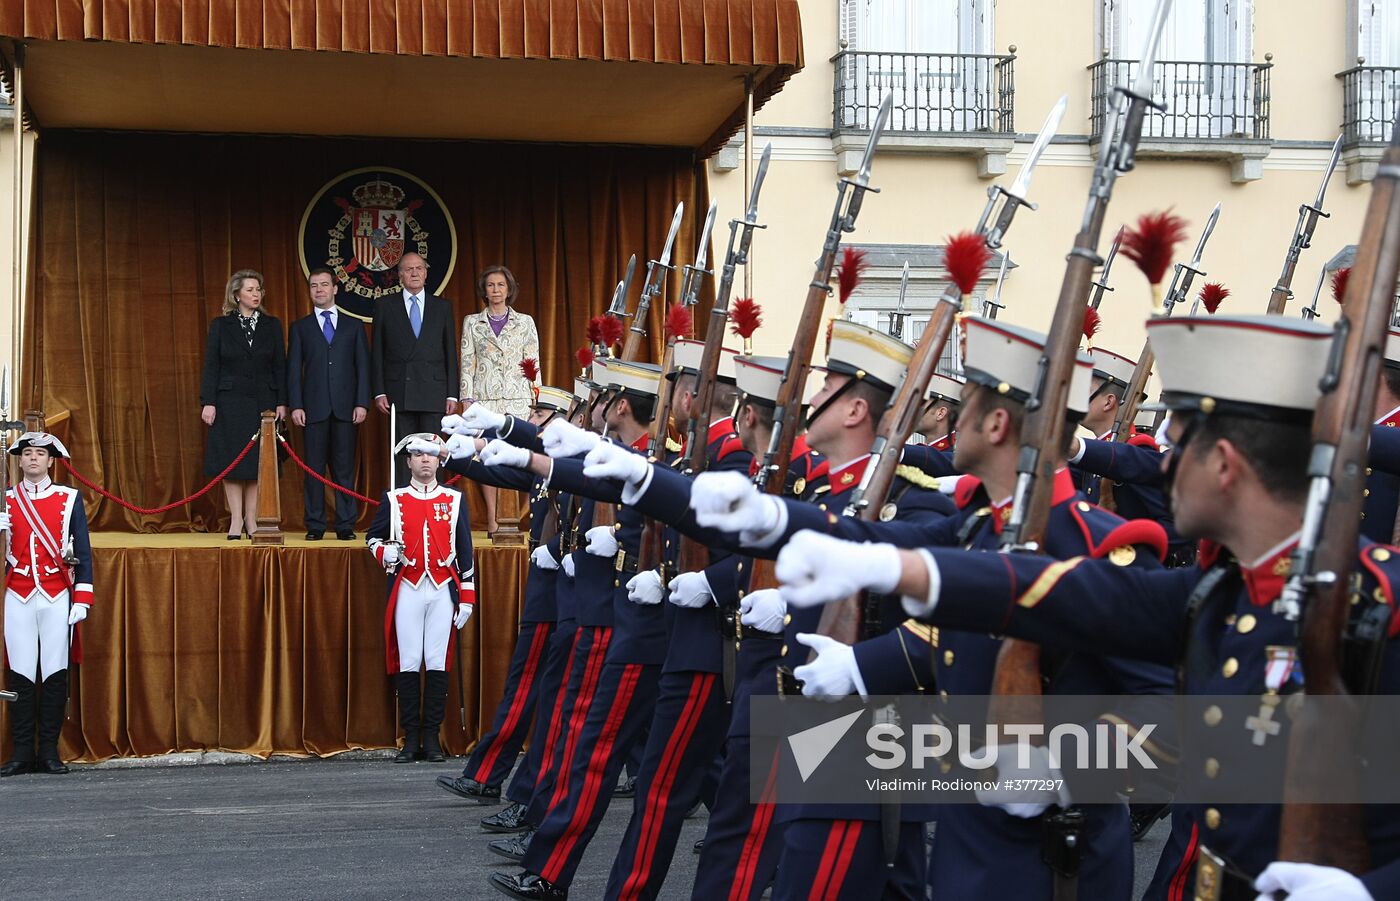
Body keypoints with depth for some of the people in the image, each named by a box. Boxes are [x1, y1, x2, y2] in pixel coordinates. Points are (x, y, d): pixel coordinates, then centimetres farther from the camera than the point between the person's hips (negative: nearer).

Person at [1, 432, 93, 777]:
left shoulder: (70, 499, 5)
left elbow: (83, 553, 5)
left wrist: (82, 600, -2)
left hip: (57, 597, -1)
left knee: (55, 674, 0)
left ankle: (49, 751, 7)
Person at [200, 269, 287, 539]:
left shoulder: (272, 325, 7)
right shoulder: (221, 325, 2)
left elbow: (280, 366, 6)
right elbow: (210, 366, 0)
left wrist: (281, 403, 0)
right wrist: (208, 402, -8)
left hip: (263, 402, 2)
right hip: (230, 402, -1)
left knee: (258, 462, 2)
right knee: (232, 461, -1)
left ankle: (251, 519, 9)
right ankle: (236, 520, 4)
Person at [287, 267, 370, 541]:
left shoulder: (353, 326, 13)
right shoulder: (300, 328, 12)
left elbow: (363, 366, 8)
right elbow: (293, 369, 7)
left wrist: (362, 403, -3)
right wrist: (296, 406, -4)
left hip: (345, 407, 0)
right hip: (314, 407, 0)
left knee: (344, 467, 0)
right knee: (314, 467, 0)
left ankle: (345, 525, 3)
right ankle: (315, 526, 3)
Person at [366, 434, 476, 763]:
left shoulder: (454, 500, 10)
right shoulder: (393, 500, 9)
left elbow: (465, 550, 10)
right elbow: (373, 536, 17)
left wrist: (467, 596, 6)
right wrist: (385, 552, -6)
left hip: (443, 590, 0)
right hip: (407, 589, 0)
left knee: (438, 664, -2)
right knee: (407, 664, -2)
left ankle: (432, 737, 4)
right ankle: (411, 738, 3)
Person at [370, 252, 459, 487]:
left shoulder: (443, 307, 10)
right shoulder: (385, 306, 8)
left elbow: (450, 352, 9)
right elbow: (377, 352, 6)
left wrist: (452, 394, 2)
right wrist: (379, 392, -2)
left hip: (433, 394, 0)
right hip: (398, 394, 0)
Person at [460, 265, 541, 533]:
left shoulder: (525, 322, 10)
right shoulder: (472, 322, 11)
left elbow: (534, 362, 9)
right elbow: (467, 363, 8)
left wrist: (537, 399, 2)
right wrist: (466, 399, 0)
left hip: (518, 398, 0)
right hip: (485, 397, 0)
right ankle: (491, 519, 2)